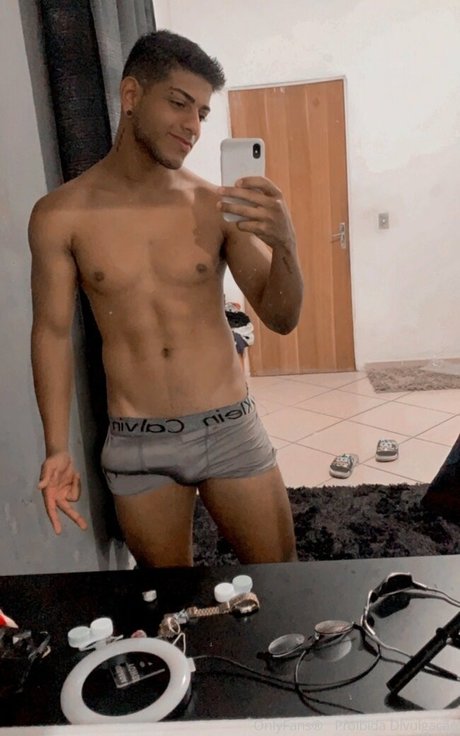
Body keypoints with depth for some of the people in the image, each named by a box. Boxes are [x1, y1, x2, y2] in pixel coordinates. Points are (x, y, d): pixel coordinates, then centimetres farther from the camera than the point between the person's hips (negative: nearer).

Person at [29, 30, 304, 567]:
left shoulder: (217, 205, -4)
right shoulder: (61, 214, -4)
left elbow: (281, 319, -2)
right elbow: (52, 331, 1)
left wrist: (285, 244, -21)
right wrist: (57, 448, -3)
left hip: (230, 428, 1)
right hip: (136, 445, 0)